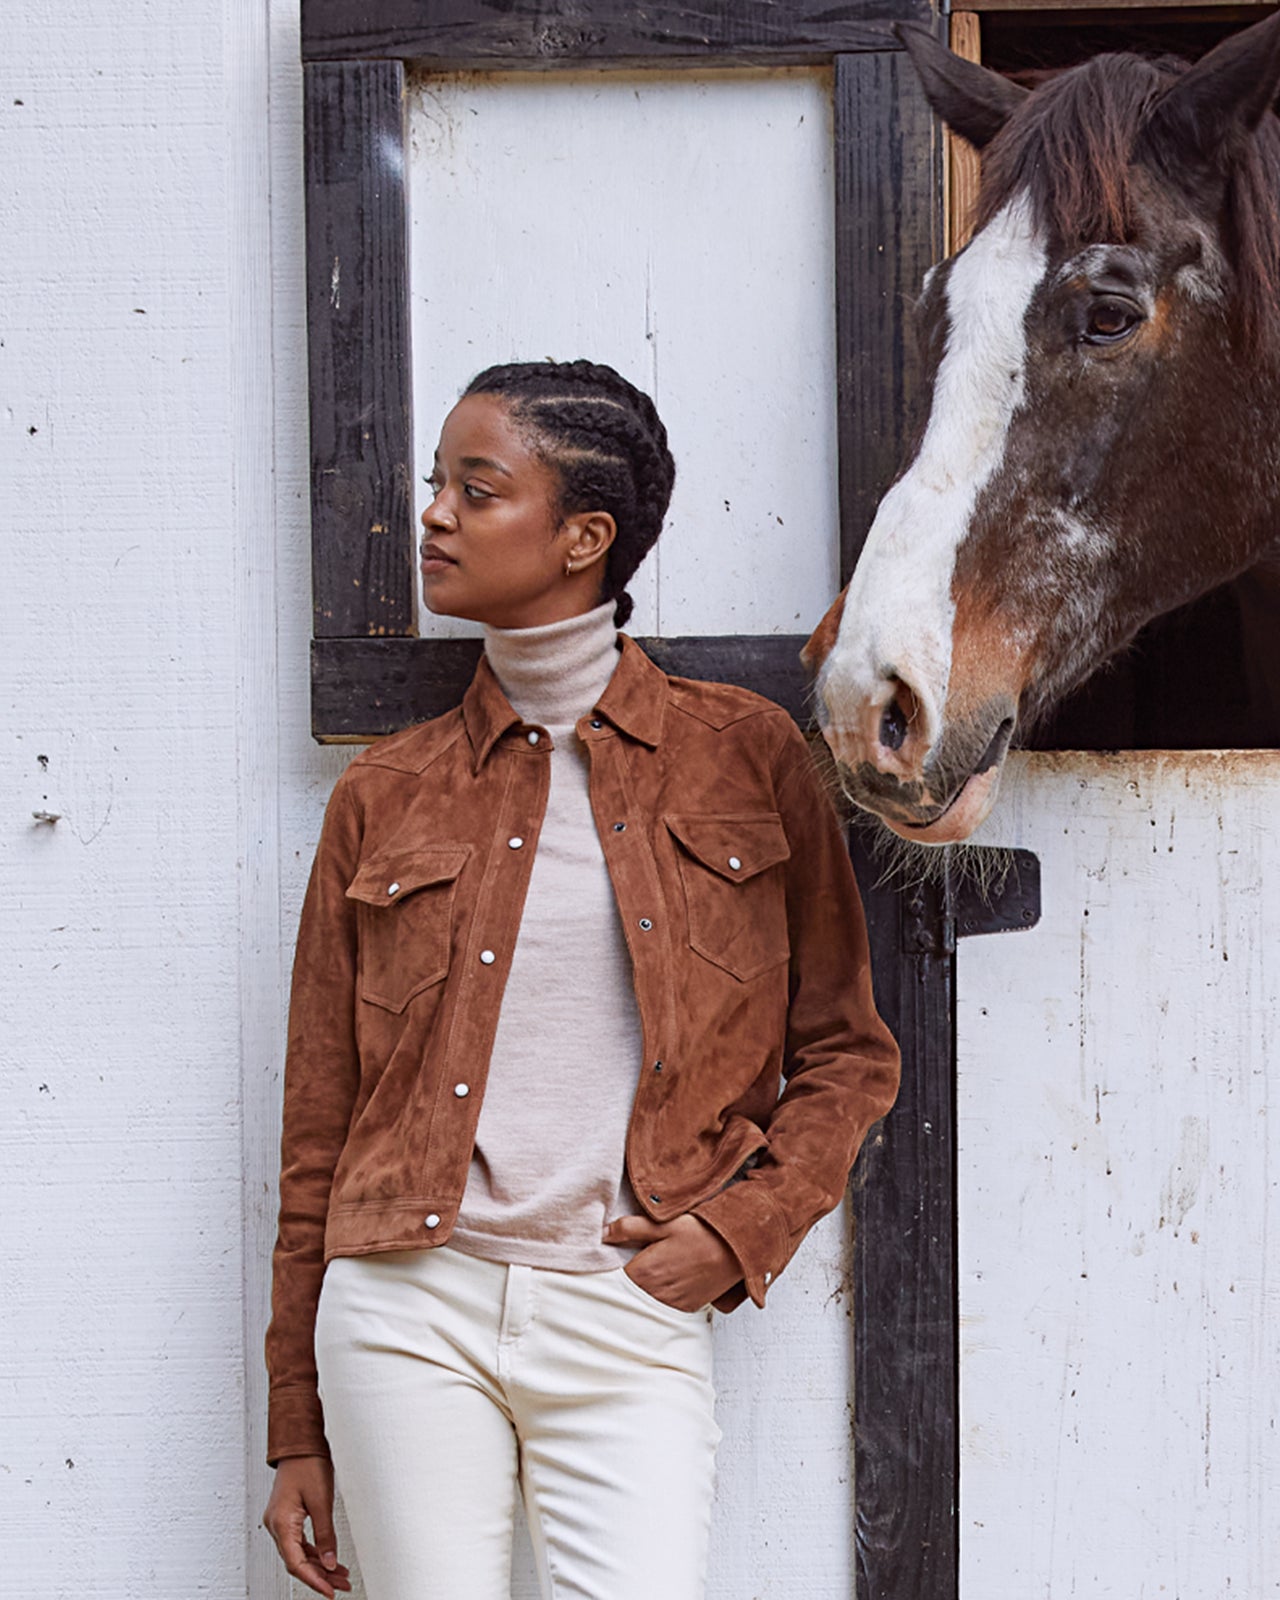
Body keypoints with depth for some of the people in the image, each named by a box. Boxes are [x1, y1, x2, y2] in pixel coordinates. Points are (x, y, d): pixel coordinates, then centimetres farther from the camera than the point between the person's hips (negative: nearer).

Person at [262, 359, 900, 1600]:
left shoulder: (747, 754, 5)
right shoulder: (386, 795, 8)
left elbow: (848, 1054, 11)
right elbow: (320, 1126, 10)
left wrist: (745, 1225, -6)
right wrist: (298, 1433, 9)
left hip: (630, 1320, -1)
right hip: (412, 1308, 1)